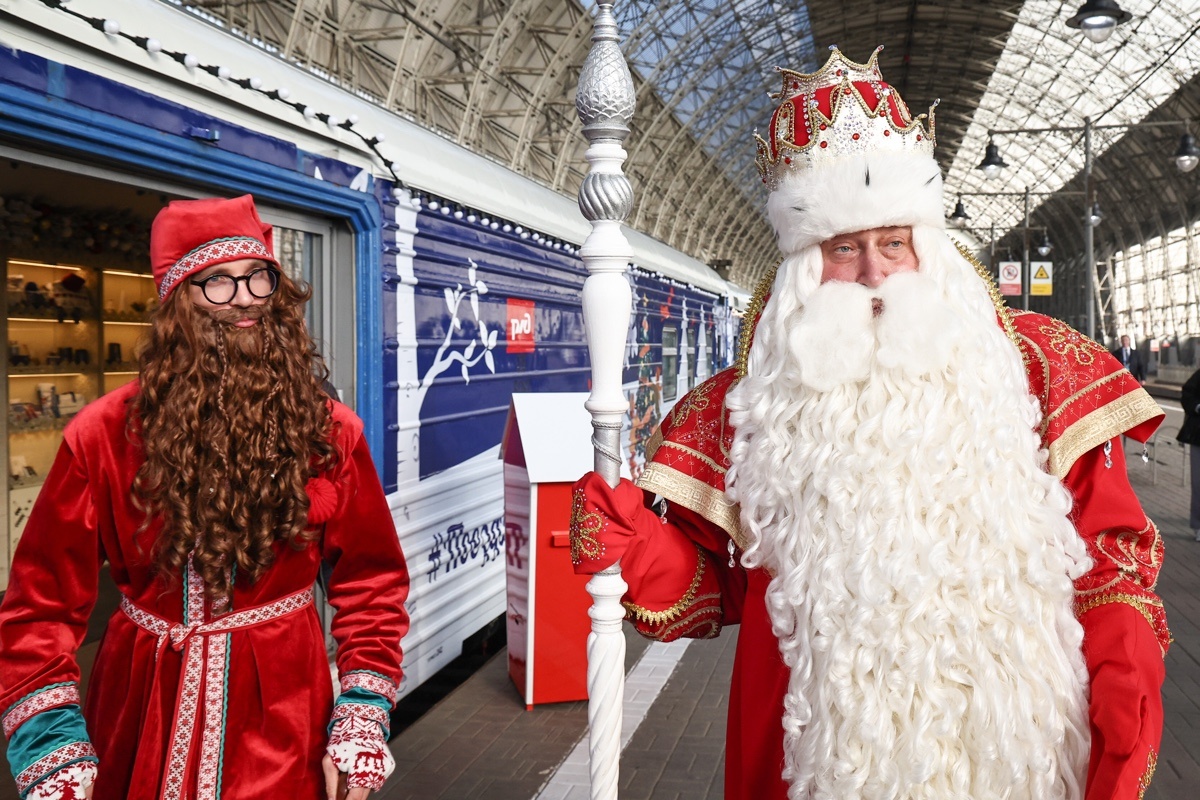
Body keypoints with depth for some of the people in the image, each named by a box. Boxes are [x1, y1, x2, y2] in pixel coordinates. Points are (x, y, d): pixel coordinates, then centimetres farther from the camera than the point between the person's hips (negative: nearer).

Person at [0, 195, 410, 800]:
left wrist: (362, 720, -6)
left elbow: (372, 582, 0)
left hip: (283, 727, 0)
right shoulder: (104, 435, -9)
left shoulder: (329, 433, -6)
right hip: (140, 730, 1)